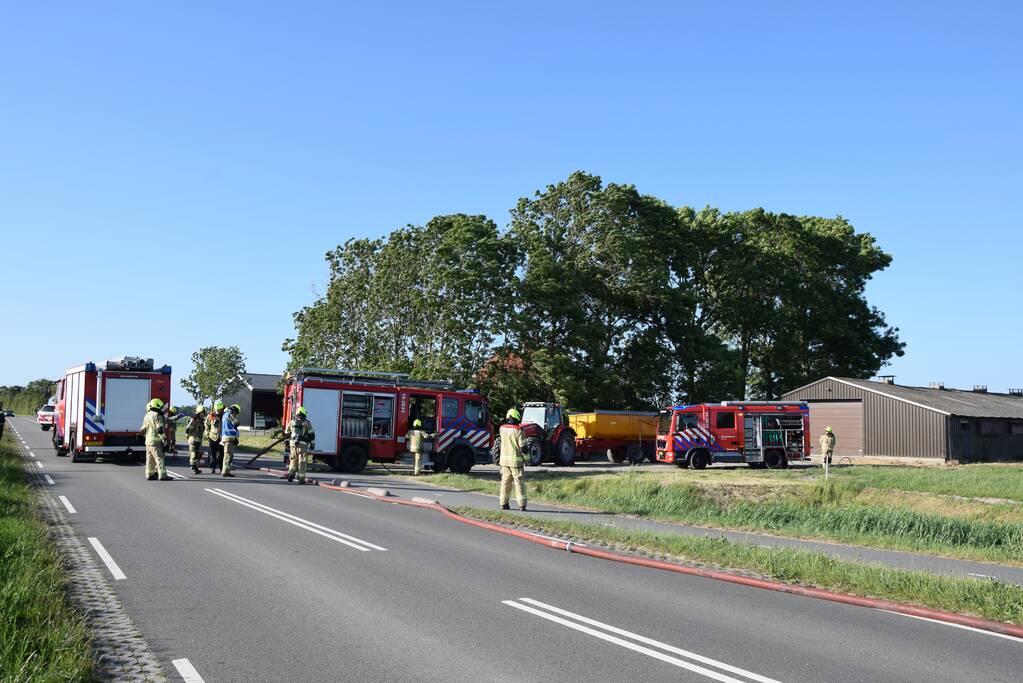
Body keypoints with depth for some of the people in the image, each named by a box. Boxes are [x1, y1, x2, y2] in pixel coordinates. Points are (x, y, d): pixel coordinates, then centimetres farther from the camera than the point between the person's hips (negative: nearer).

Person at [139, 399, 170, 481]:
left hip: (148, 441, 9)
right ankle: (162, 475, -11)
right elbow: (160, 429, -19)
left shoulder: (147, 416, 14)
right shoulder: (157, 416, -13)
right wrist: (164, 440, -15)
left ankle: (149, 474, 18)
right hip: (156, 441, -9)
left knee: (150, 459, 14)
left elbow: (142, 430, 19)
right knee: (159, 458, -8)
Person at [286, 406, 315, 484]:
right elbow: (311, 434, -3)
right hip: (303, 445, -4)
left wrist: (289, 440, 34)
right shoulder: (306, 423, -3)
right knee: (302, 462, 0)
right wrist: (312, 444, 5)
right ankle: (301, 478, -1)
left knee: (293, 460, 18)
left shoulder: (291, 422, 10)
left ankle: (291, 474, 6)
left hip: (293, 444, 4)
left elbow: (287, 433, 19)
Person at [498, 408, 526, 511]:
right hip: (516, 460, -5)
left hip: (504, 459, 5)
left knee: (505, 481, 12)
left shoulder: (502, 429, 0)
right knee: (519, 482, 1)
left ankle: (503, 503, 13)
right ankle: (522, 504, -1)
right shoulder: (518, 431, -14)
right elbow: (522, 446, -13)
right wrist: (525, 459, -1)